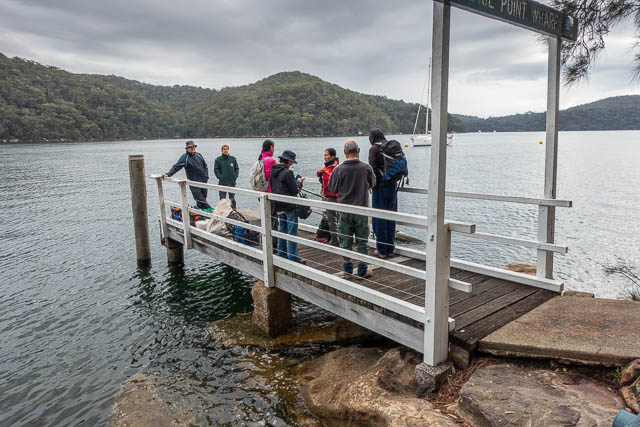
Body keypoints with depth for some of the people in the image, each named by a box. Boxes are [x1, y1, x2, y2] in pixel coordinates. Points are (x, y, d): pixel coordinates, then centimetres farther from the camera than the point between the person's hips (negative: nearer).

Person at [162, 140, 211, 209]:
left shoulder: (199, 155, 10)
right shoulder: (184, 157, -6)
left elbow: (205, 166, 20)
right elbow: (176, 167, -13)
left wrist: (206, 176, 9)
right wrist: (168, 174, -26)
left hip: (203, 181, 5)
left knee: (203, 198, 9)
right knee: (200, 199, -12)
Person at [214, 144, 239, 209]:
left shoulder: (233, 159, 5)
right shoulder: (218, 160, 0)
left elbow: (237, 168, 9)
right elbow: (216, 170, 0)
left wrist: (235, 176, -2)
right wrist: (220, 177, -10)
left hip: (232, 182, 2)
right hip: (222, 182, -1)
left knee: (232, 198, 7)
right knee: (222, 198, 1)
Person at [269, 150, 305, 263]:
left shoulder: (273, 171, 8)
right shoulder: (287, 172, -17)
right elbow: (295, 190, -15)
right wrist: (299, 182, 4)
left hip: (278, 206, 8)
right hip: (289, 206, -8)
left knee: (282, 230, 18)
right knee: (292, 232, -3)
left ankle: (282, 254, 24)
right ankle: (293, 257, 0)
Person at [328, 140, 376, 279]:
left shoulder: (339, 169, -10)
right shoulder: (366, 168, -9)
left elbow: (333, 189, 1)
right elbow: (372, 184, 8)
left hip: (344, 211, 0)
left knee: (345, 242, 10)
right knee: (362, 242, 9)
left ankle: (347, 271, 17)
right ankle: (362, 271, 16)